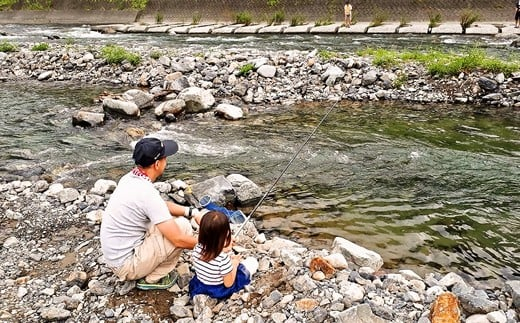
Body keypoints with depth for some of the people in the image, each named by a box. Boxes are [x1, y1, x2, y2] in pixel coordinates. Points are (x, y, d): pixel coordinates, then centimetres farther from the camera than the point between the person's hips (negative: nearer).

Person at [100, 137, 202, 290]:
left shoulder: (129, 178, 0)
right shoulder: (148, 194, -27)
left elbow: (162, 205, 16)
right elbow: (179, 240, -24)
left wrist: (193, 211, 4)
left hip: (114, 256, 9)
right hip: (127, 265, -9)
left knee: (169, 220, 15)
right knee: (183, 226, -11)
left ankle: (148, 272, 14)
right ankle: (153, 279, 2)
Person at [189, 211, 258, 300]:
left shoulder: (197, 248, -20)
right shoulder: (223, 259, -36)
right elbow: (228, 284, -24)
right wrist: (234, 265, -8)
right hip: (219, 292, -5)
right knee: (252, 261, 10)